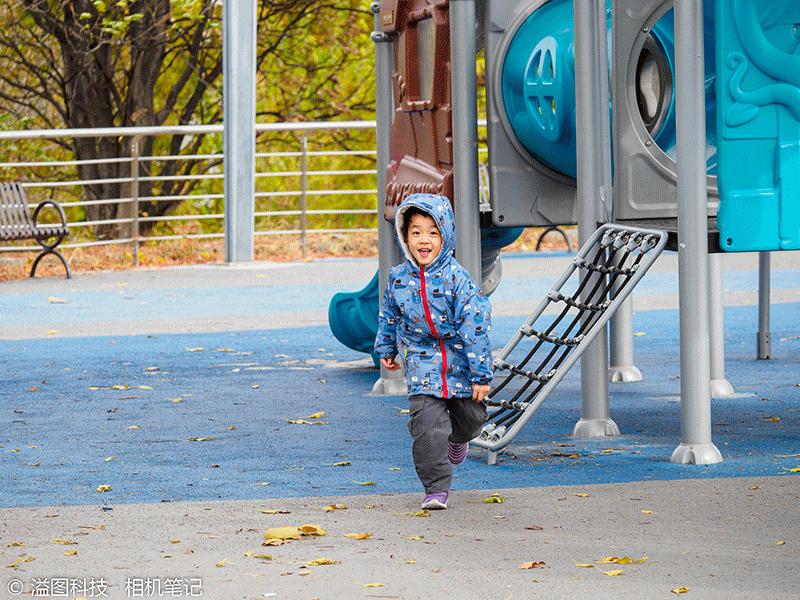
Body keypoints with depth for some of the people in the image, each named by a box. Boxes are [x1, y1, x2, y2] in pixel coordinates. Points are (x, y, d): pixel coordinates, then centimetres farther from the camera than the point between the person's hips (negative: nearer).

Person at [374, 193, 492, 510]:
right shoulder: (398, 278, -7)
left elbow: (475, 327, -17)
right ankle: (436, 488, -2)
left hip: (460, 359, -1)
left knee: (471, 416, 12)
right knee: (428, 425, -12)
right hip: (422, 362, 1)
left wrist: (481, 374, -18)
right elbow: (389, 315, 14)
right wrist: (386, 348, 26)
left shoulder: (456, 277, -19)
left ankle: (457, 438, 49)